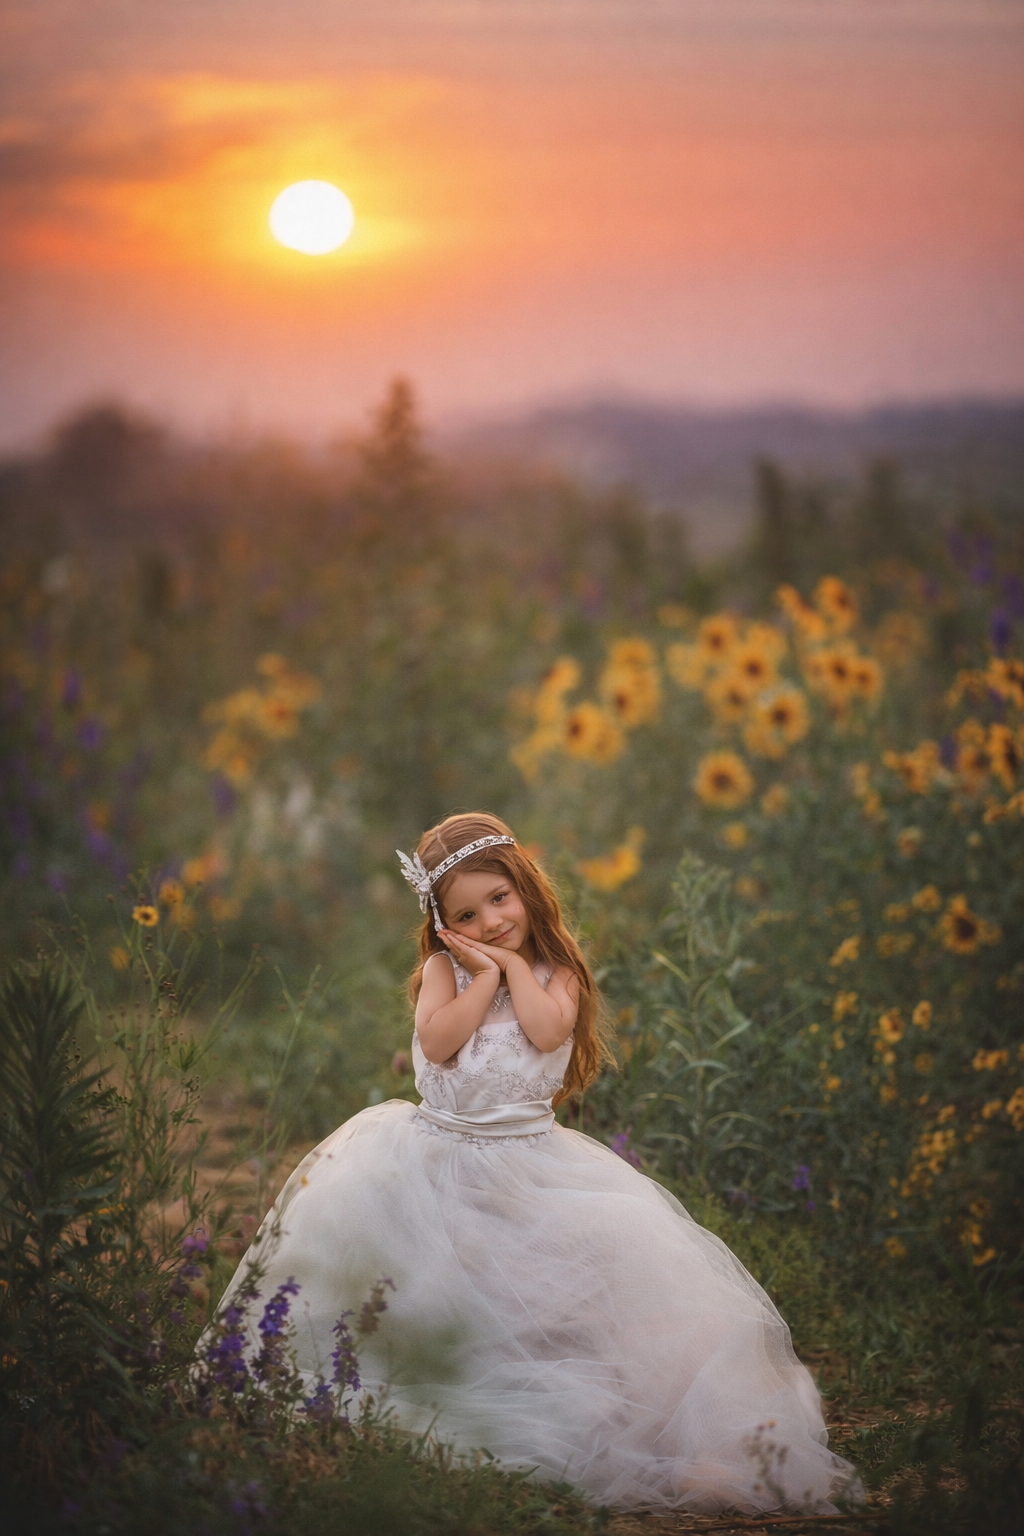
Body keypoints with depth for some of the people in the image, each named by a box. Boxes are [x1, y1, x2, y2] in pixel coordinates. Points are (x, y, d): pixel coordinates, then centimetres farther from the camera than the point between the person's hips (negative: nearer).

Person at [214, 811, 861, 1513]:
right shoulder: (445, 969, 6)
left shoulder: (557, 972, 5)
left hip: (529, 1166, -1)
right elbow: (436, 1042, -12)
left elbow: (547, 1033, -16)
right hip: (437, 1159, 1)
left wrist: (515, 965, -6)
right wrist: (485, 974, -9)